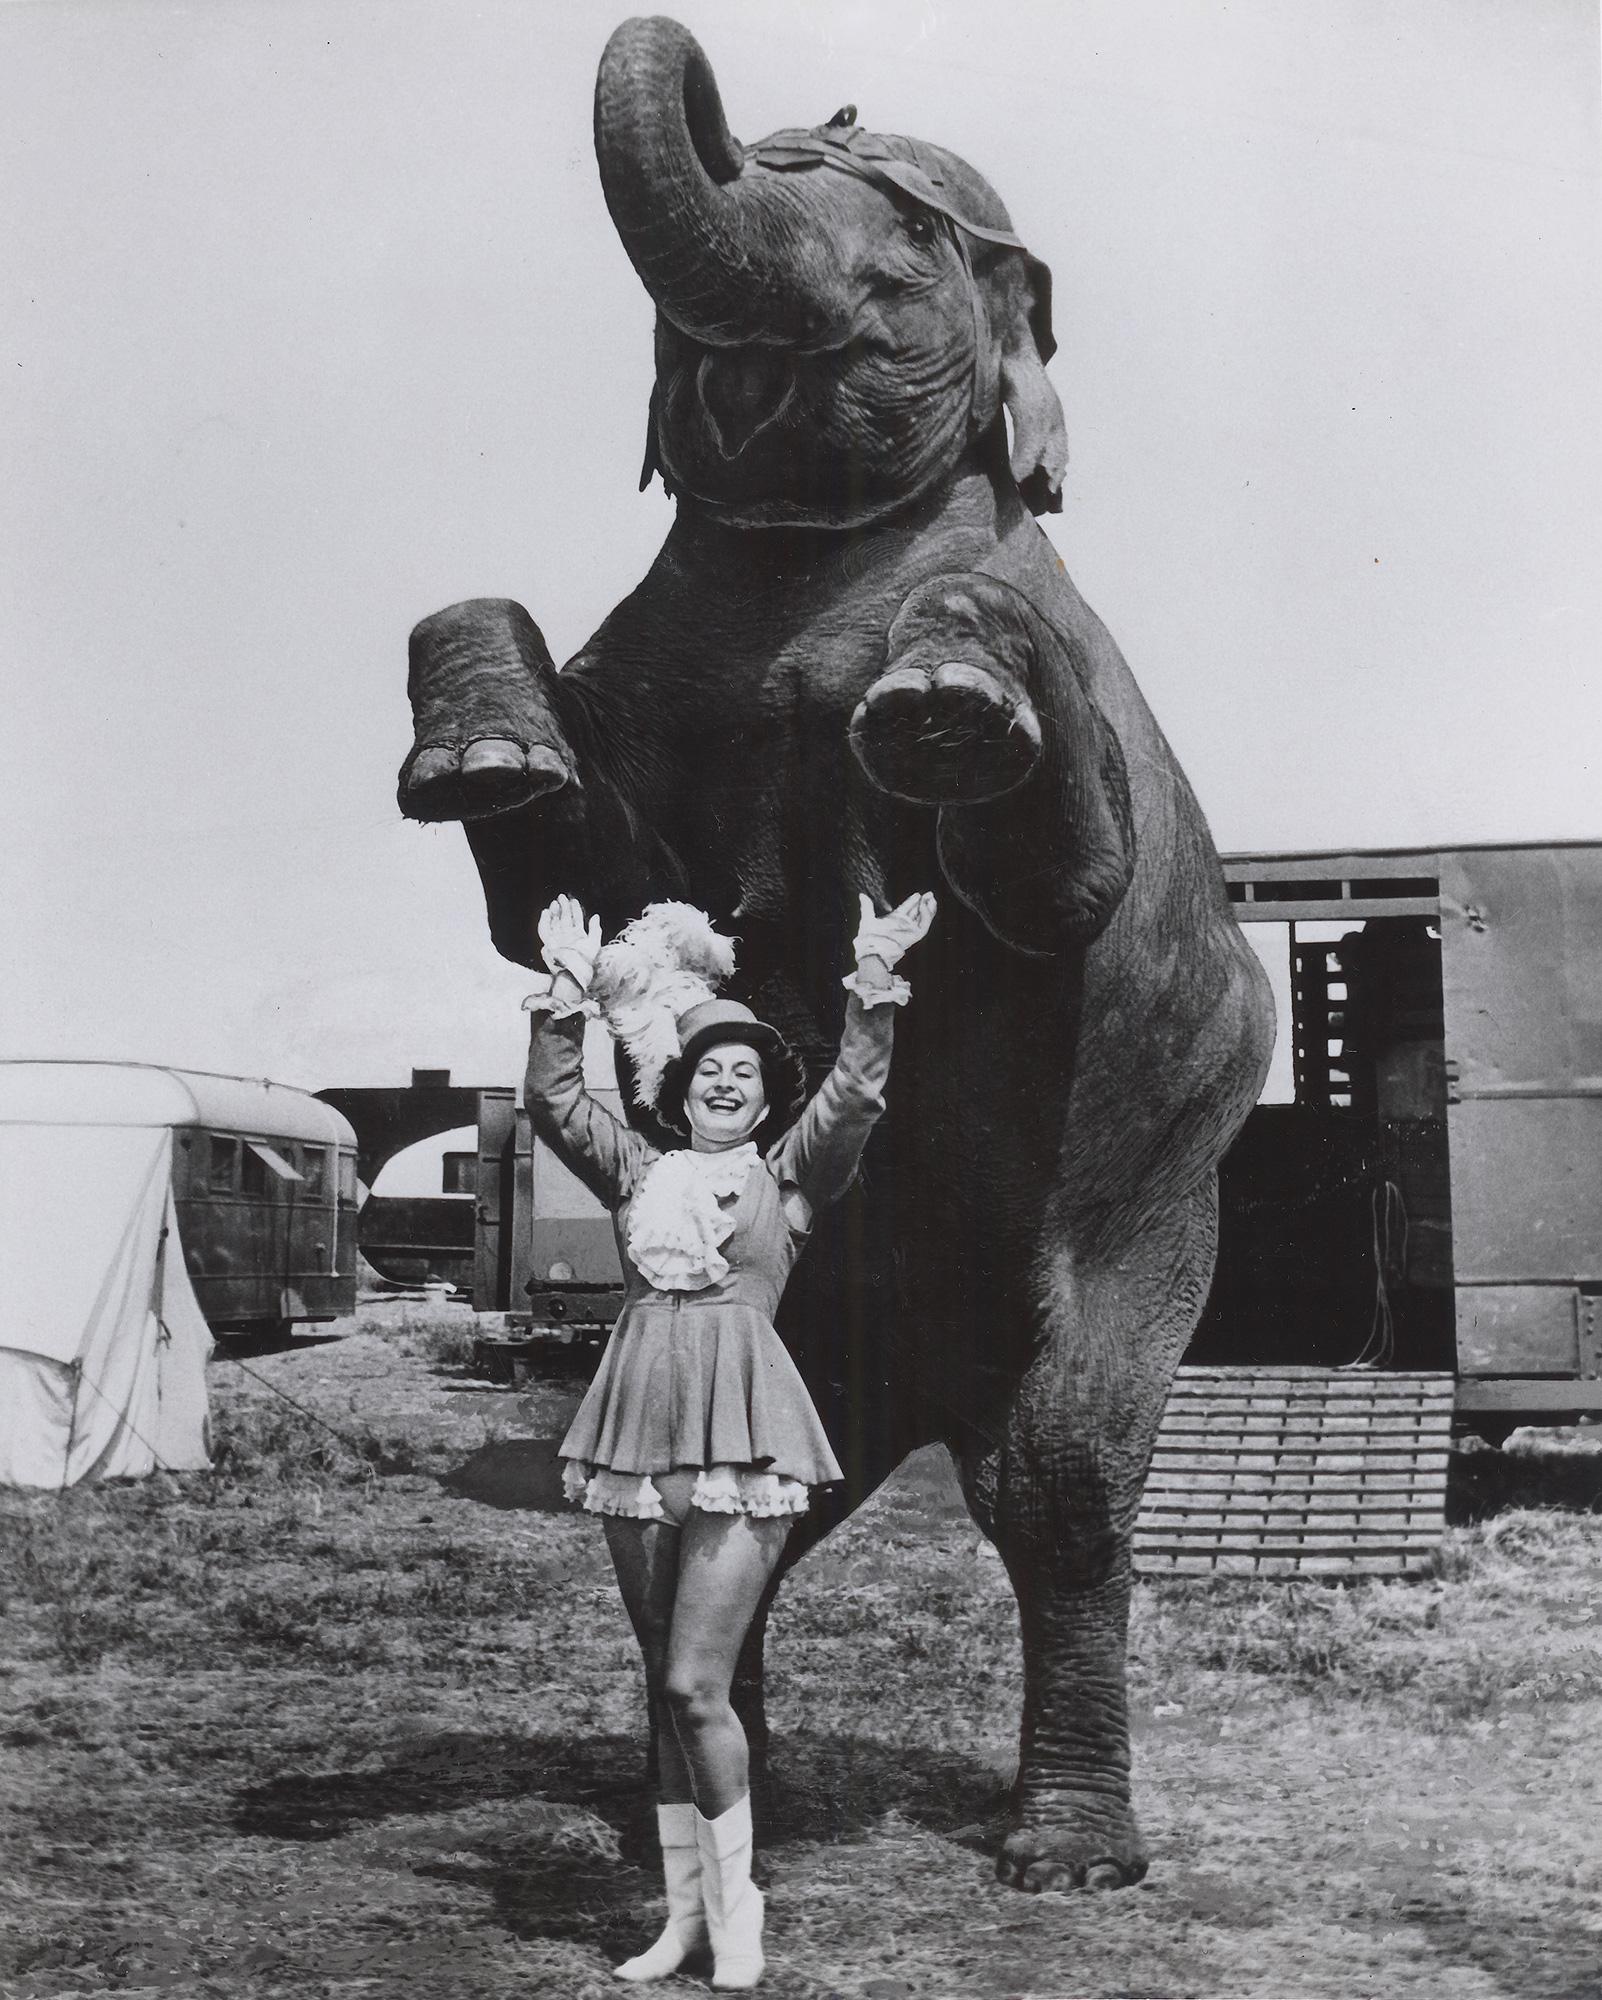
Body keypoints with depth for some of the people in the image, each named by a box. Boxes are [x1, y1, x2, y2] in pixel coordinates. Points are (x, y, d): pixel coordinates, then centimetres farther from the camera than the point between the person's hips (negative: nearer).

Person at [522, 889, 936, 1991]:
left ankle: (737, 1905, 5)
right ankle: (686, 1911, 19)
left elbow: (853, 1094, -5)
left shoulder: (788, 1174, 7)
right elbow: (554, 1102, 11)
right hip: (641, 1431, 4)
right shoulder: (640, 1170, 16)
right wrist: (569, 997, 4)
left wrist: (874, 982, -12)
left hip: (741, 1438, -4)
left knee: (697, 1681, -11)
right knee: (666, 1685, 9)